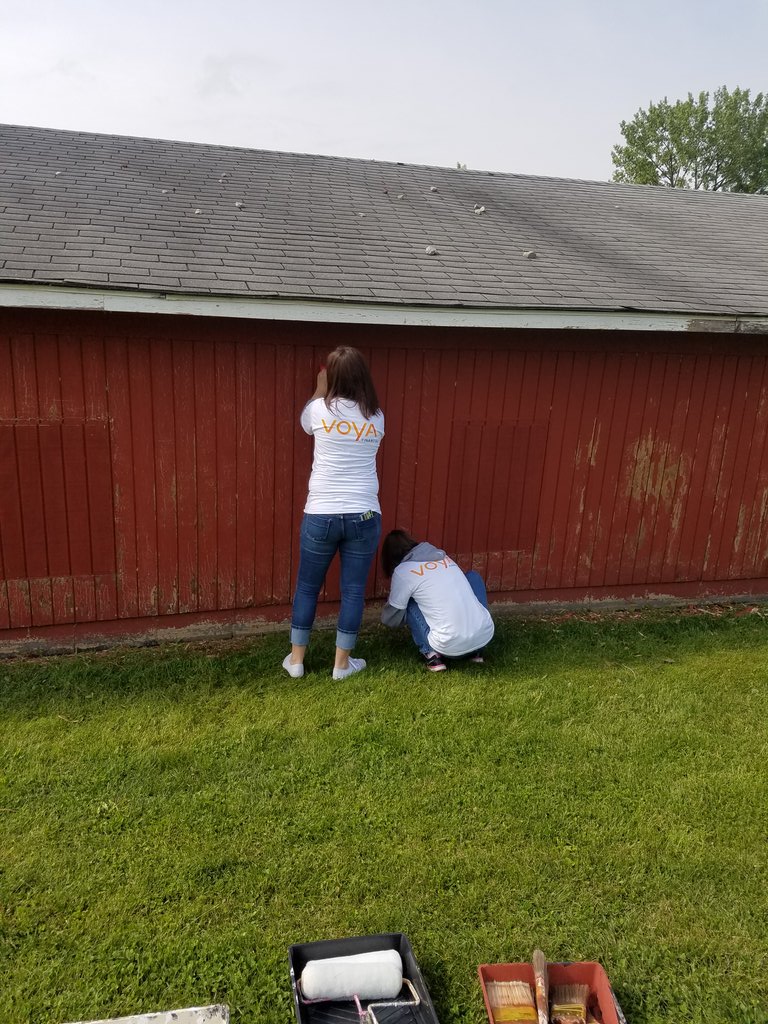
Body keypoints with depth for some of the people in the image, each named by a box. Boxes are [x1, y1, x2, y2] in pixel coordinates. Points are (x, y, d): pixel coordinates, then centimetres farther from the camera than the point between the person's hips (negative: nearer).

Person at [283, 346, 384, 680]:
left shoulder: (320, 410, -5)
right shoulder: (376, 418, 2)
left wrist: (320, 389, 34)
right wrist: (326, 393, 34)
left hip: (321, 516, -1)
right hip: (364, 517, 1)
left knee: (307, 587, 15)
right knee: (353, 591, 11)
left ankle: (296, 659, 25)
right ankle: (342, 662, 20)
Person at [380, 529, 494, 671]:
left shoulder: (403, 571, 2)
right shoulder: (443, 556, 18)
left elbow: (391, 619, 12)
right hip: (486, 635, 4)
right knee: (473, 576, 29)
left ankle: (432, 654, 6)